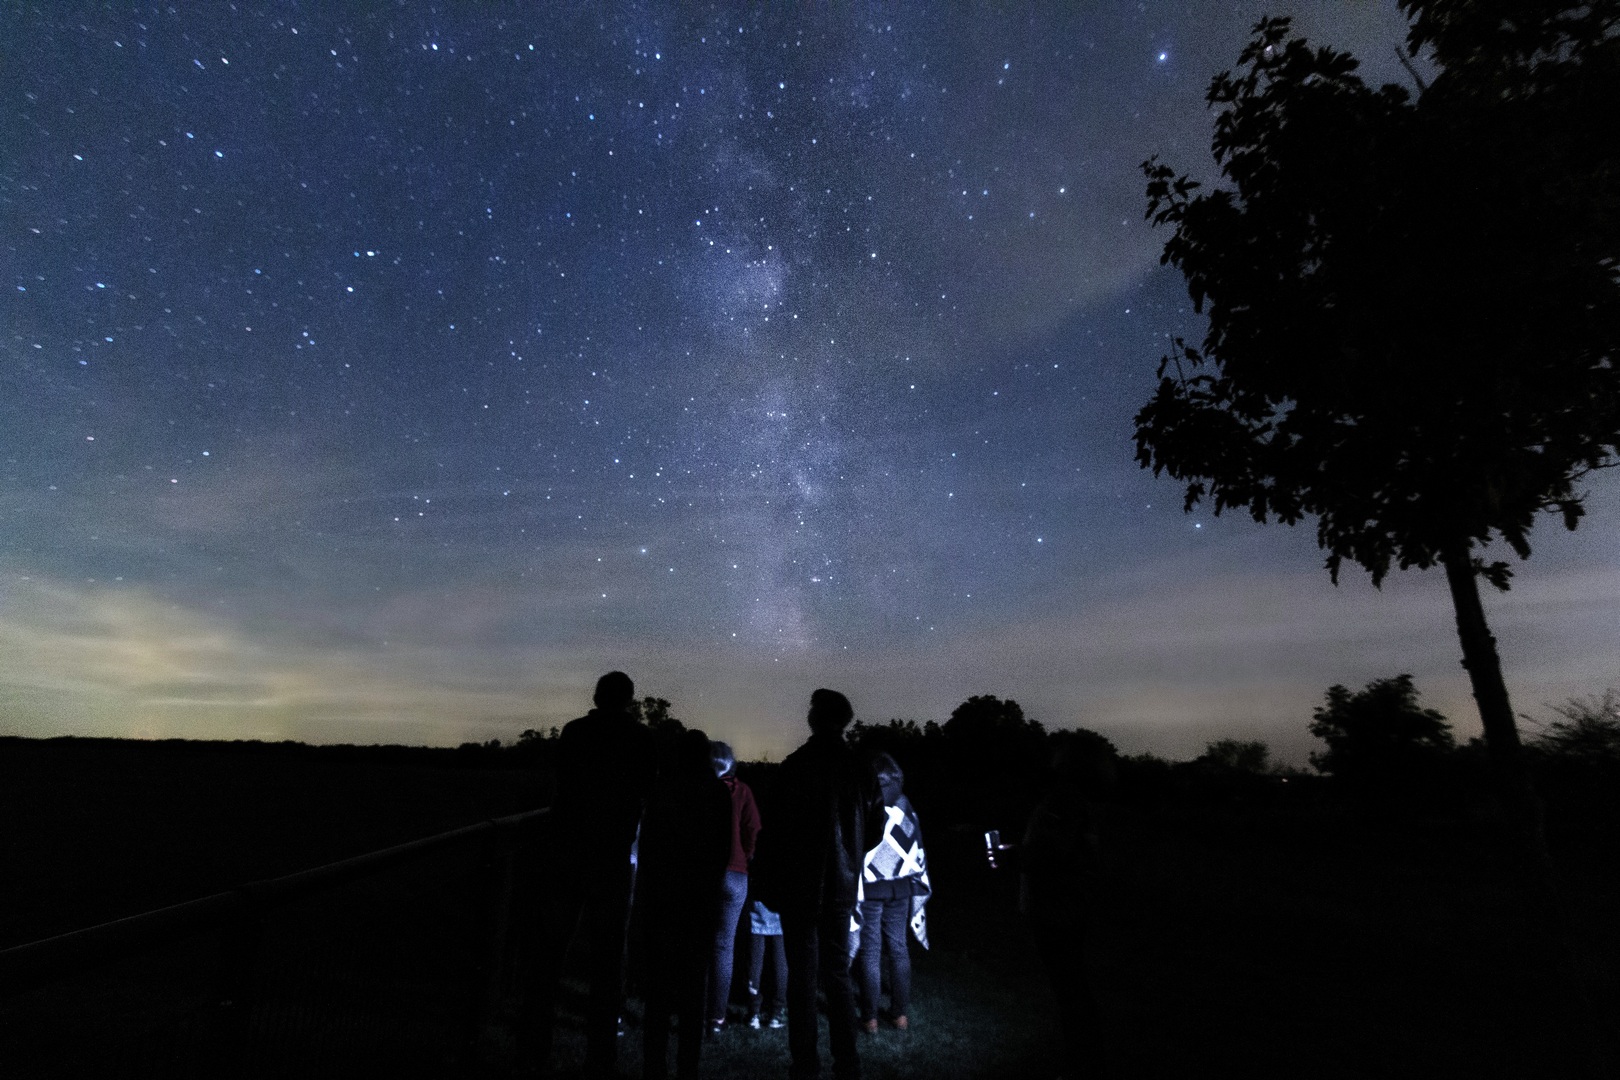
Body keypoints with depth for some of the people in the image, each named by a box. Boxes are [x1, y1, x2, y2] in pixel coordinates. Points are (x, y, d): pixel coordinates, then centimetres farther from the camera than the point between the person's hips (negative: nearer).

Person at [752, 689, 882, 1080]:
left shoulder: (796, 765, -14)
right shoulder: (860, 770, -1)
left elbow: (778, 828, -14)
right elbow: (874, 829, 7)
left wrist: (769, 882, -4)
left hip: (800, 885, -4)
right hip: (841, 887, 4)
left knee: (802, 976, 5)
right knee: (837, 974, 16)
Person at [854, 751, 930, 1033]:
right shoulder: (904, 804, 1)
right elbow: (916, 849, 6)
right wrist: (919, 888, 15)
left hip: (868, 889, -3)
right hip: (900, 888, 4)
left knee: (870, 950, 6)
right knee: (898, 948, 14)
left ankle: (870, 1017, 12)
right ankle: (901, 1013, 21)